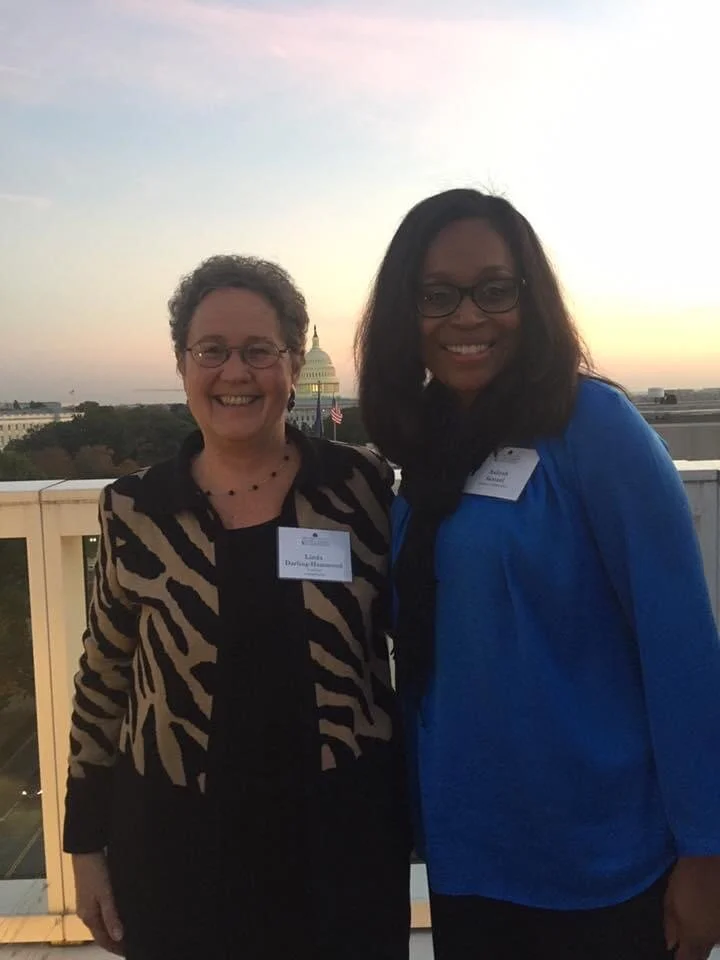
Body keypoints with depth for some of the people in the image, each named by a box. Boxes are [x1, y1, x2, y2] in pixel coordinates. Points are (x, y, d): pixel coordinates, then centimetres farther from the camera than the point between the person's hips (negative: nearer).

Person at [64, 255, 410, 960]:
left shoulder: (361, 485, -7)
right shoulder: (135, 510, -5)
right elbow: (103, 680, 4)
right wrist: (87, 846, 6)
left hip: (343, 836, 0)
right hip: (176, 844, 1)